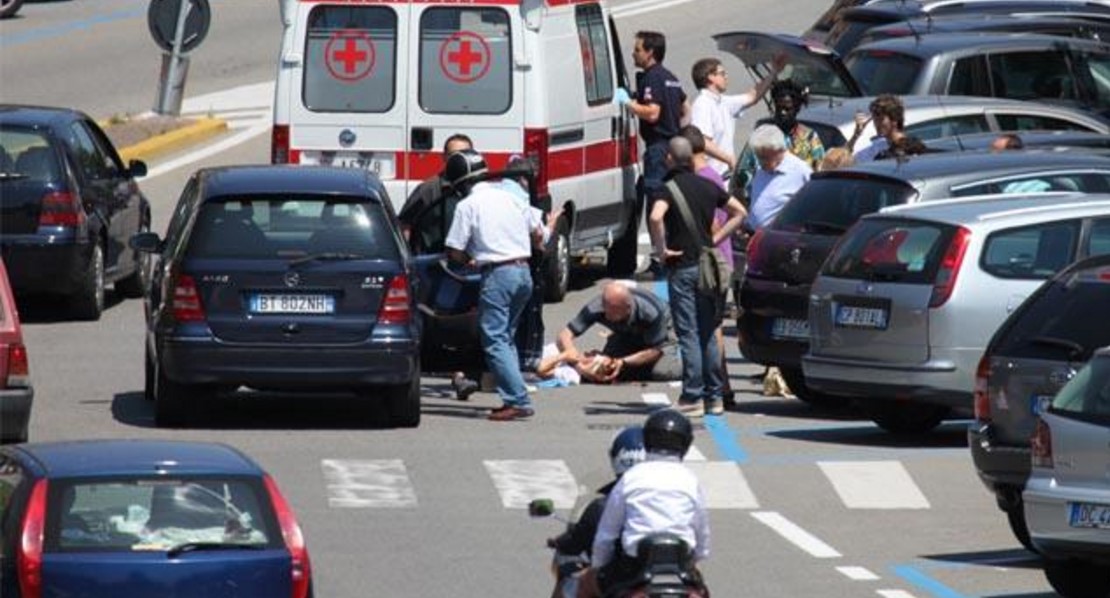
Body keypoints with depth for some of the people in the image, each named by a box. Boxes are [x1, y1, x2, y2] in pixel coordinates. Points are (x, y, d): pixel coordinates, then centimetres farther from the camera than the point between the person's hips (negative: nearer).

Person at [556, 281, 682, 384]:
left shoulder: (650, 313, -40)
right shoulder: (595, 308, -34)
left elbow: (655, 350, -28)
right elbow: (564, 336, -33)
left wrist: (624, 362, -41)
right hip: (625, 337, 4)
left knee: (663, 372, -29)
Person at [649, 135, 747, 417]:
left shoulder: (669, 189, -10)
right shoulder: (709, 187, 7)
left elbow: (655, 217, -28)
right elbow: (739, 212, 16)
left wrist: (661, 249, -16)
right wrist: (717, 238, 12)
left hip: (682, 267, -5)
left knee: (689, 335, -3)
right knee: (708, 334, 11)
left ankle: (693, 397, -5)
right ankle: (715, 396, 13)